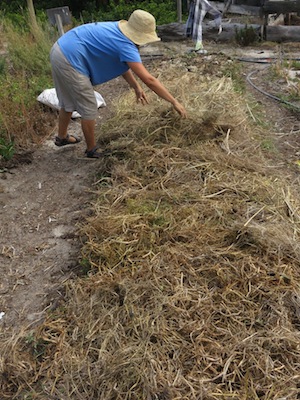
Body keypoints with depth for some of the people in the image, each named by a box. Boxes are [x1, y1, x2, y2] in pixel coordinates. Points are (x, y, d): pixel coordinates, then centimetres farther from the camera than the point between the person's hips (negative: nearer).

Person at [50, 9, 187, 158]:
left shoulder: (118, 30, 8)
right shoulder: (125, 45, -20)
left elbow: (122, 64, 17)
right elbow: (149, 80, -23)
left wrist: (136, 87, 8)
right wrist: (174, 102, -18)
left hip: (60, 50, 10)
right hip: (69, 60, -10)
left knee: (68, 103, 25)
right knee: (89, 109, 2)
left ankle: (62, 137, 44)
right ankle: (92, 150, 19)